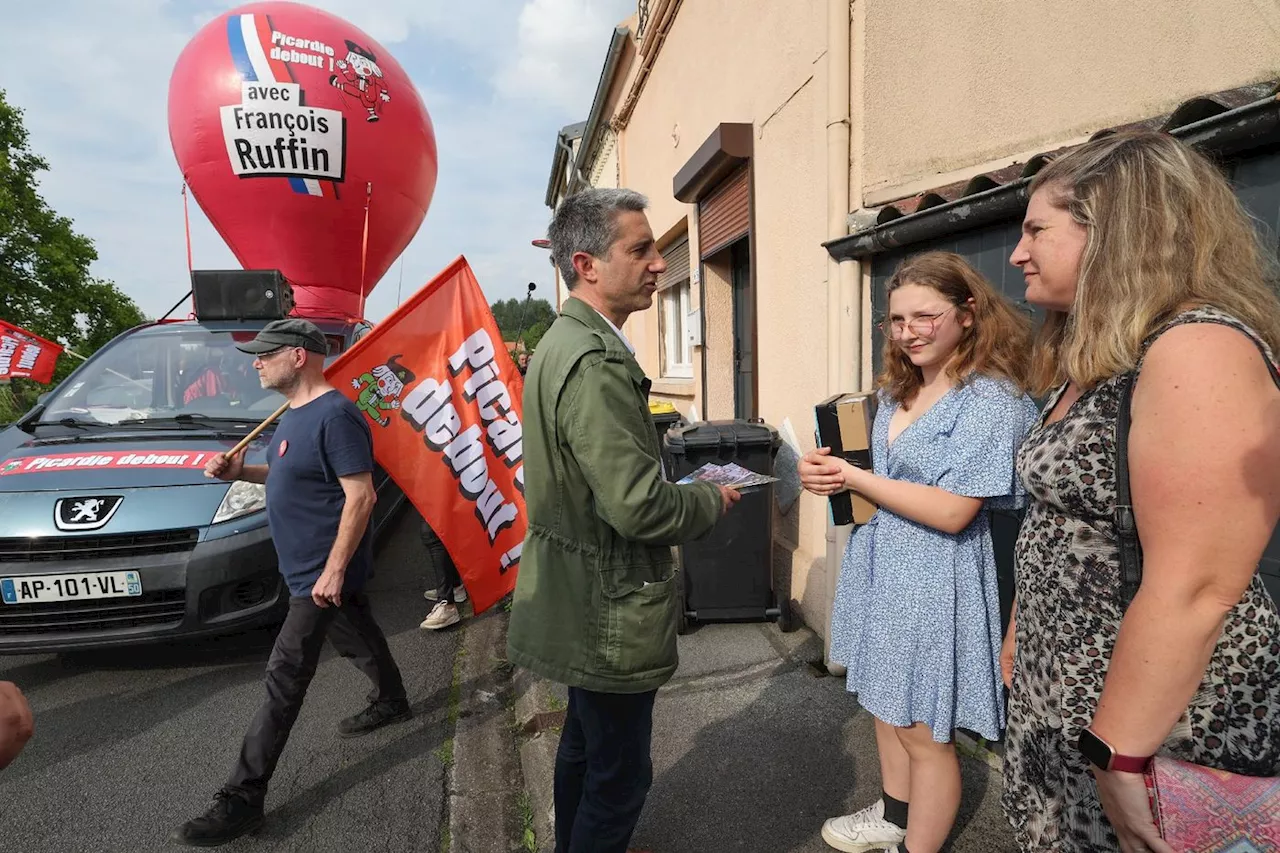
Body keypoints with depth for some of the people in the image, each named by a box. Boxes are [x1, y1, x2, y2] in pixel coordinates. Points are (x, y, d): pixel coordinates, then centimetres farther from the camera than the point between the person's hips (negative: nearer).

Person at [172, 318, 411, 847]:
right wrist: (241, 473, 4)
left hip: (322, 573, -10)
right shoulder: (296, 413, 9)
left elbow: (360, 495, -25)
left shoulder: (334, 415, -22)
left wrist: (333, 570, -26)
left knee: (284, 680, -4)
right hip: (311, 567, 10)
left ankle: (242, 799, 5)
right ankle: (391, 701, 47)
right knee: (356, 638, 25)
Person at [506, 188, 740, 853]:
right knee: (620, 773, 8)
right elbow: (639, 506, -29)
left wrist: (685, 488, 11)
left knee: (584, 744, 27)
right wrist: (713, 499, -11)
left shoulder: (563, 342, 8)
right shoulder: (598, 362, -26)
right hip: (609, 609, -11)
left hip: (575, 594, 11)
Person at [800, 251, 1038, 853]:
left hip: (934, 580, -8)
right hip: (882, 566, 8)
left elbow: (952, 511, -22)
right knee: (886, 708, 22)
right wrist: (830, 476, -2)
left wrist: (854, 478, -17)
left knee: (925, 733, 7)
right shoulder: (899, 393, 10)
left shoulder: (990, 399, -16)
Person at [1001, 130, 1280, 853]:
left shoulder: (1198, 349, -21)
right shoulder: (1097, 361, 9)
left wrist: (1119, 759, -22)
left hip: (1158, 730, -8)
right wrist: (1021, 652, 15)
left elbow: (1194, 591, -27)